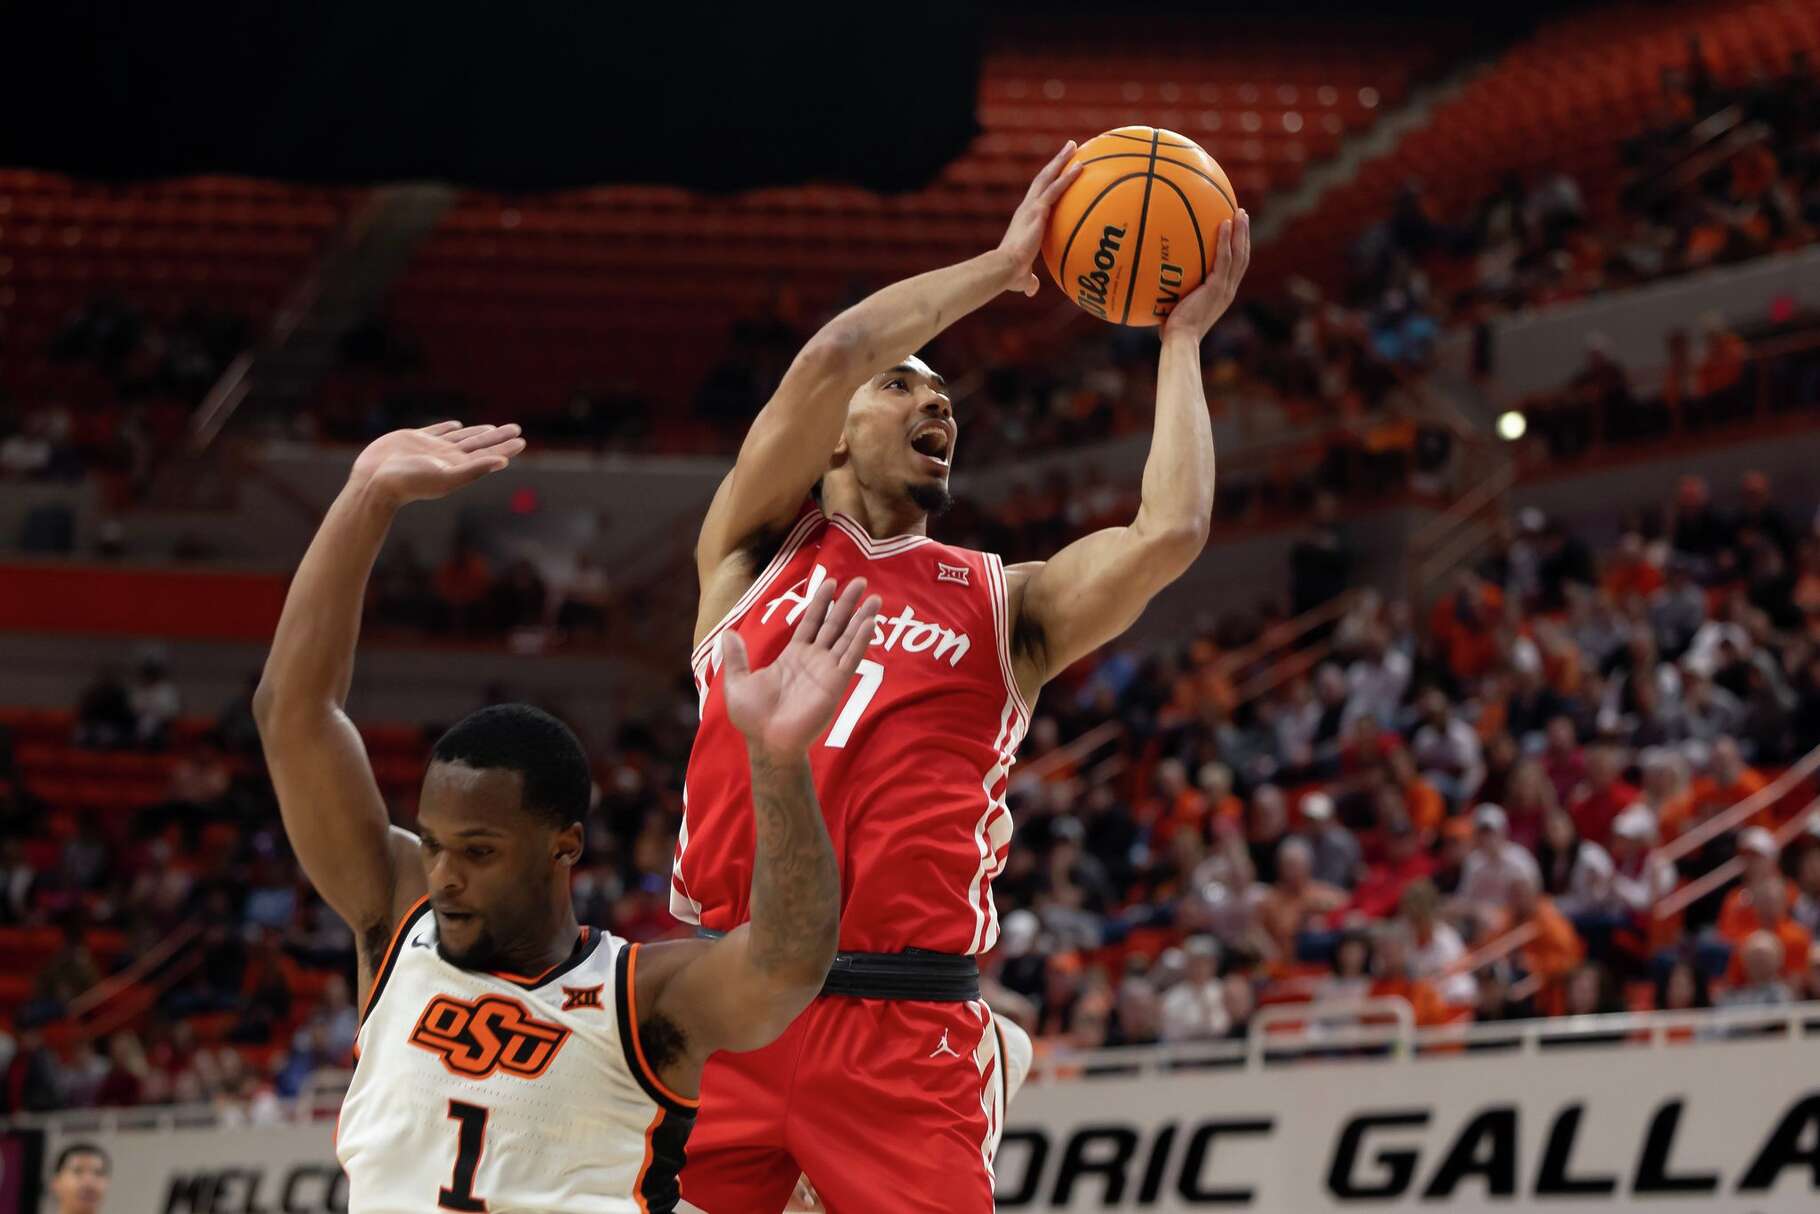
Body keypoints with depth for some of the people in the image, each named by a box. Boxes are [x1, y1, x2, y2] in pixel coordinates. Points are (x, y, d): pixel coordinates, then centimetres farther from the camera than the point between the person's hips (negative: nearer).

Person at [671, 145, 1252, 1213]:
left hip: (907, 1032, 0)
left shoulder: (1004, 604, 16)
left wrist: (1183, 337, 10)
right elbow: (830, 356, -2)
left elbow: (1169, 535, -2)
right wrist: (1002, 266, 8)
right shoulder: (756, 553, 14)